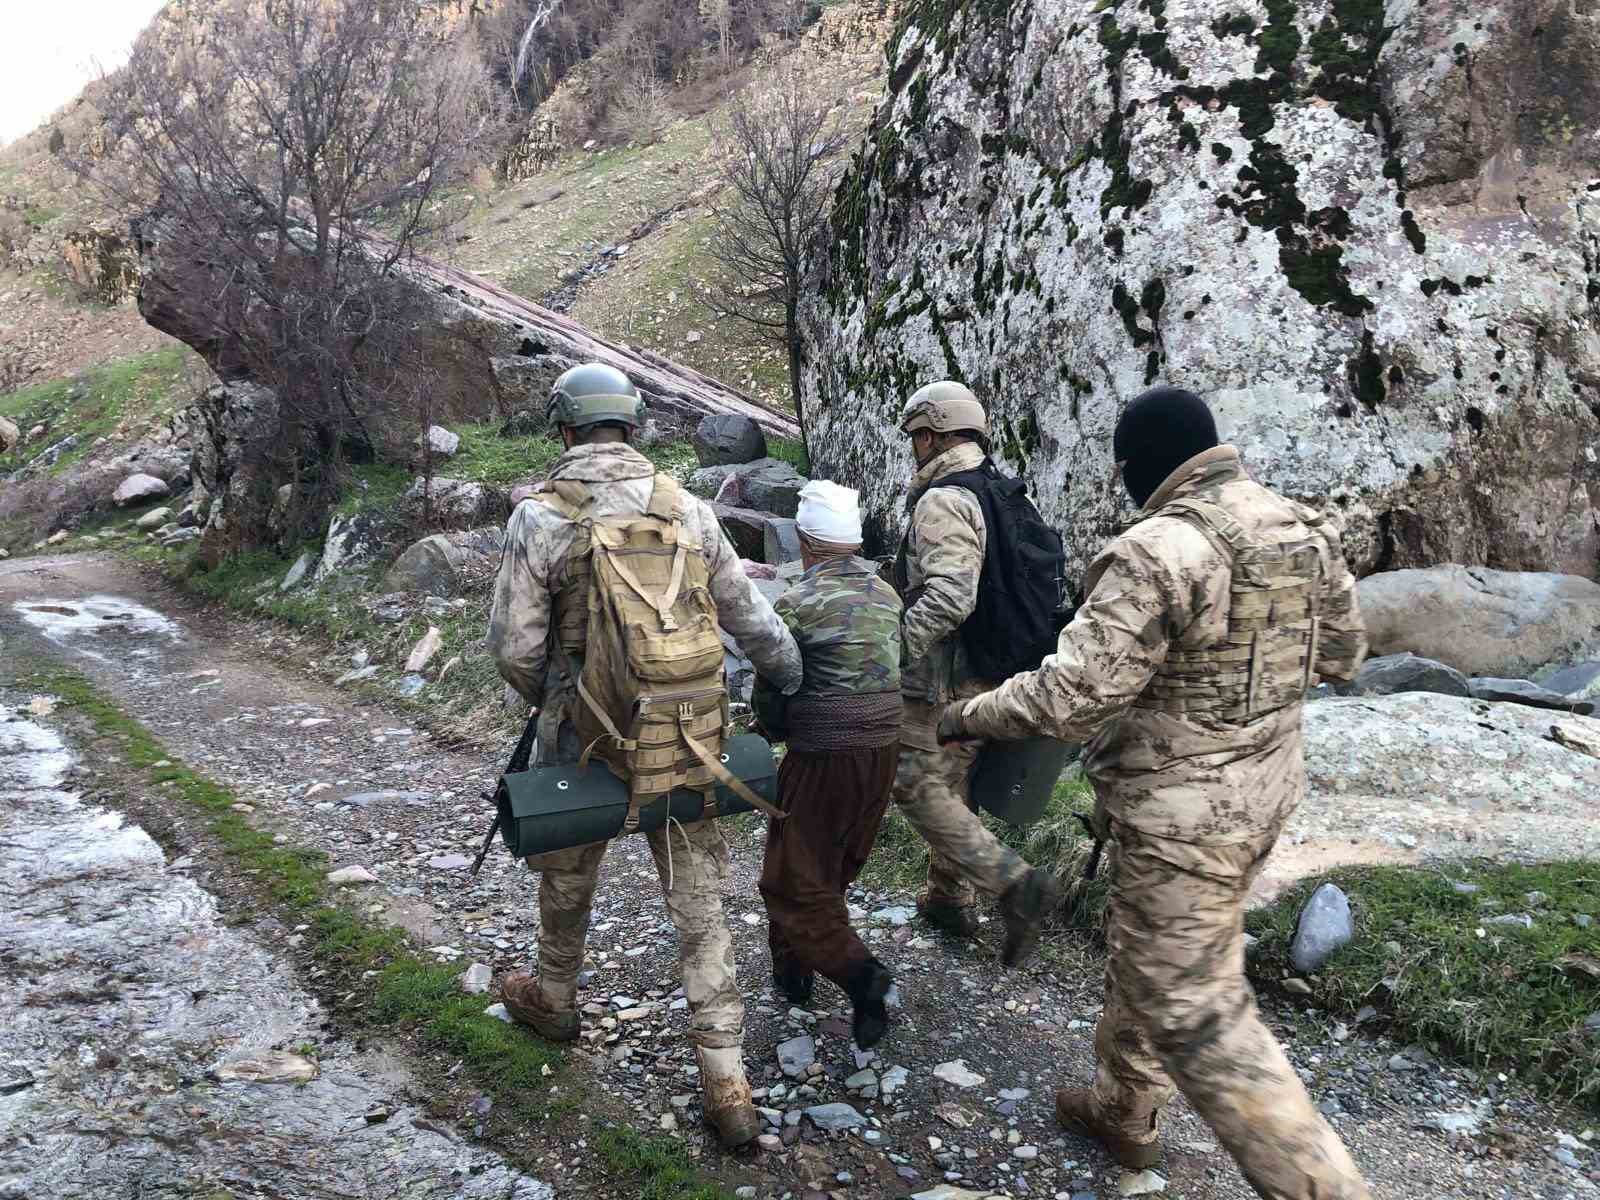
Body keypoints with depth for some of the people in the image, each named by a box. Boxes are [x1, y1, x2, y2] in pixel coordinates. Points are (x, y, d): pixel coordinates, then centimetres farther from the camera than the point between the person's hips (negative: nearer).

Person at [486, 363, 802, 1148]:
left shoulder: (539, 517, -12)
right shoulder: (686, 509, -4)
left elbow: (515, 646, -11)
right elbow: (749, 618, 1)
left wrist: (543, 700, 11)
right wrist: (794, 679, 19)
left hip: (585, 735, -1)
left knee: (567, 876, 24)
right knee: (699, 900, 10)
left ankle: (554, 999, 49)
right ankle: (725, 1083, 11)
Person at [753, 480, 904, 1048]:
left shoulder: (798, 602, -14)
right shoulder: (887, 594, 5)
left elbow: (769, 688, -7)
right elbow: (891, 669, 7)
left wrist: (780, 730, 13)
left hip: (823, 752, -7)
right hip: (885, 745, 7)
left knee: (794, 874, 5)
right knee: (834, 866, 21)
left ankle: (856, 971, -9)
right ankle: (793, 964, 35)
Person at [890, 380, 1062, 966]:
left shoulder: (943, 501, -18)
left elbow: (949, 594, -30)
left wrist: (889, 648, -27)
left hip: (944, 679, -9)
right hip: (991, 675, 9)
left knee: (918, 788, -3)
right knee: (950, 782, 20)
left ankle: (1017, 884, -11)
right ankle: (951, 898, 31)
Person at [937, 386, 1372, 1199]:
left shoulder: (1161, 551, -24)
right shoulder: (1302, 530, 1)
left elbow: (1069, 695, -25)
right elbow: (1343, 653, 14)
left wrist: (965, 717, -9)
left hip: (1182, 815, -9)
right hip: (1263, 790, 9)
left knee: (1194, 1014, 3)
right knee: (1147, 958, 25)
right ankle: (1122, 1111, 43)